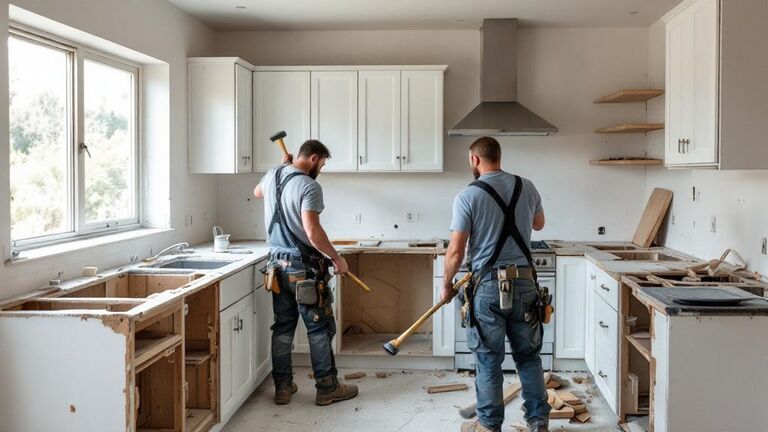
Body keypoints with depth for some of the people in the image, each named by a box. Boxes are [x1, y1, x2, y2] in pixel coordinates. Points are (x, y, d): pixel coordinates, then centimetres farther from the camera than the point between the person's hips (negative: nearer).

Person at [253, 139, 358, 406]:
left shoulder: (273, 176, 7)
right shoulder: (308, 186, -17)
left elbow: (257, 193, 33)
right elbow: (313, 232, -26)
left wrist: (283, 166, 35)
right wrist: (336, 257, -14)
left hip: (278, 264, 8)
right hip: (304, 267, -8)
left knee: (283, 328, 13)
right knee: (320, 329, 3)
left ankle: (283, 387, 19)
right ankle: (327, 389, 11)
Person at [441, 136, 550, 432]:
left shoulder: (468, 195, -9)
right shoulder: (526, 188, 5)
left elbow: (456, 252, -9)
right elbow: (539, 224, 24)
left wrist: (447, 285, 6)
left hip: (487, 285, -4)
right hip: (524, 283, 4)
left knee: (488, 361, 6)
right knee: (528, 356, 16)